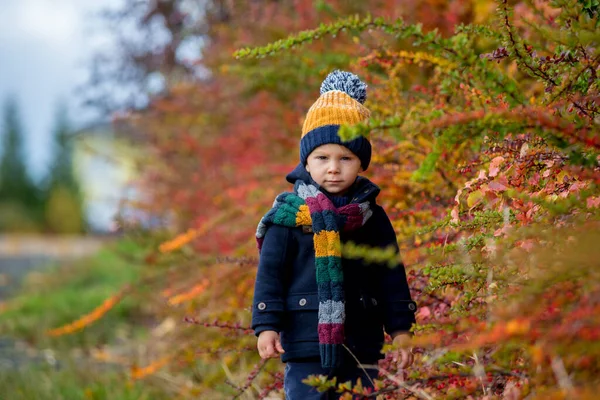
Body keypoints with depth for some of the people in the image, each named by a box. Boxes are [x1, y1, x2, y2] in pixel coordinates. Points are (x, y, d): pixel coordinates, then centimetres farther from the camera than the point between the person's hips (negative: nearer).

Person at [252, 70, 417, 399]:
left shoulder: (372, 217, 6)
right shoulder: (289, 214, -1)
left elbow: (392, 276, 10)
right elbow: (270, 273, -1)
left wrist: (400, 329, 7)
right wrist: (266, 326, -7)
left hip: (362, 346, 3)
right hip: (306, 347, -3)